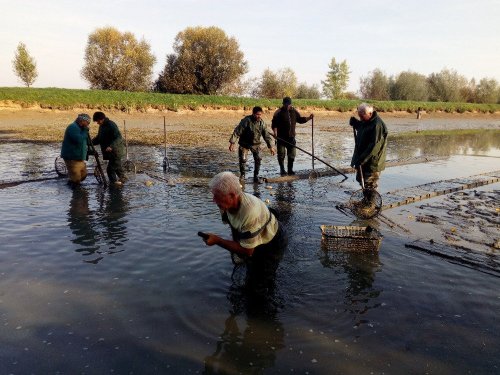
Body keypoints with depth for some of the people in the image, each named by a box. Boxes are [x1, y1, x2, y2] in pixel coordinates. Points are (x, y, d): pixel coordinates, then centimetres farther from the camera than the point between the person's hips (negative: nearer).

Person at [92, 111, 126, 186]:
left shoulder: (111, 125, -19)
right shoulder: (101, 126, 10)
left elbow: (118, 138, -25)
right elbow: (98, 138, 18)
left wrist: (111, 146, -35)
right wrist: (91, 142, 2)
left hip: (115, 152, -9)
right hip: (110, 152, 9)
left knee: (110, 168, -10)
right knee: (117, 166, 20)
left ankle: (113, 182, 1)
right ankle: (122, 179, 32)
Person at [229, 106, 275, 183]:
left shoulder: (262, 122, -7)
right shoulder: (246, 120, -21)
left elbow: (266, 135, 2)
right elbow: (237, 132, -20)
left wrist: (270, 146, 2)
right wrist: (232, 143, -25)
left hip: (256, 144, 3)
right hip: (244, 143, -3)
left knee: (258, 159, -7)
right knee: (242, 160, -4)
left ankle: (256, 176, 8)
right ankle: (242, 175, 21)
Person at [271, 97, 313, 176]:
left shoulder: (294, 111, 10)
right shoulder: (279, 112, -5)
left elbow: (300, 119, 19)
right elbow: (274, 123, -8)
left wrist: (309, 118, 5)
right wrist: (275, 132, -23)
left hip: (291, 137, 5)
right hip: (281, 137, -4)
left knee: (292, 154, 7)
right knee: (281, 154, -1)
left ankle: (290, 170, 19)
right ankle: (282, 170, 11)